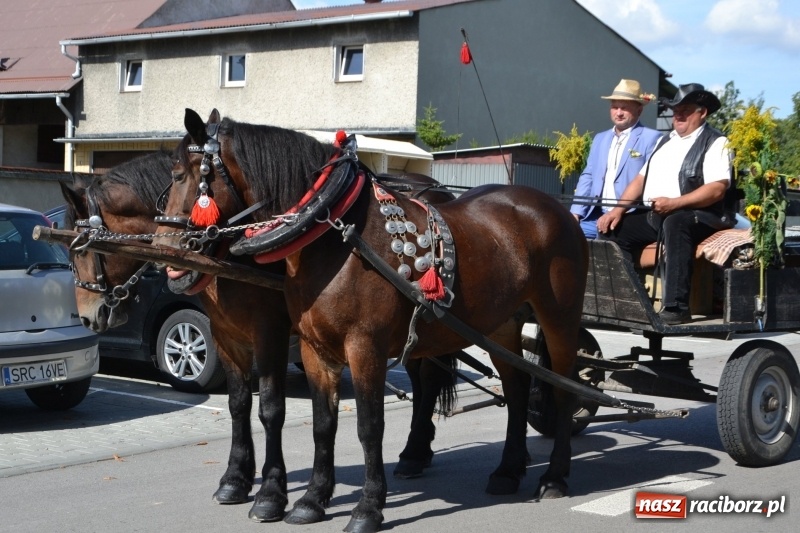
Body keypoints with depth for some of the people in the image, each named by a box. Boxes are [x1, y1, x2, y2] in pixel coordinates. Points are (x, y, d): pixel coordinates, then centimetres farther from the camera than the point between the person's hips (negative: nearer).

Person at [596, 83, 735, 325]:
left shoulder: (715, 143, -2)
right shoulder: (665, 141, 22)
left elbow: (717, 189, -15)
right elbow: (641, 178, 19)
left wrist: (674, 203, -26)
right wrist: (618, 209, 3)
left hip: (694, 217, -8)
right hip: (652, 216, 8)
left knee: (675, 223, -39)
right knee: (614, 229, -10)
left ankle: (676, 307, -42)